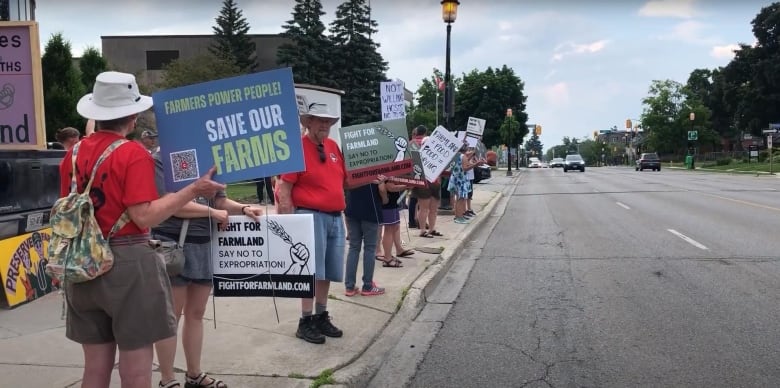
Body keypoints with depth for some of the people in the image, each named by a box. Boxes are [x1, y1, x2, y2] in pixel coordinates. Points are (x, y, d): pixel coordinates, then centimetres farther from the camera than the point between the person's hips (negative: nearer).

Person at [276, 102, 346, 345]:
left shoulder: (333, 146, 11)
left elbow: (344, 180, 21)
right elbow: (283, 189, -12)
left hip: (335, 217, 7)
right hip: (311, 216, -7)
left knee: (328, 272, 13)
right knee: (312, 272, -1)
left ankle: (321, 317, 27)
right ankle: (305, 322, 11)